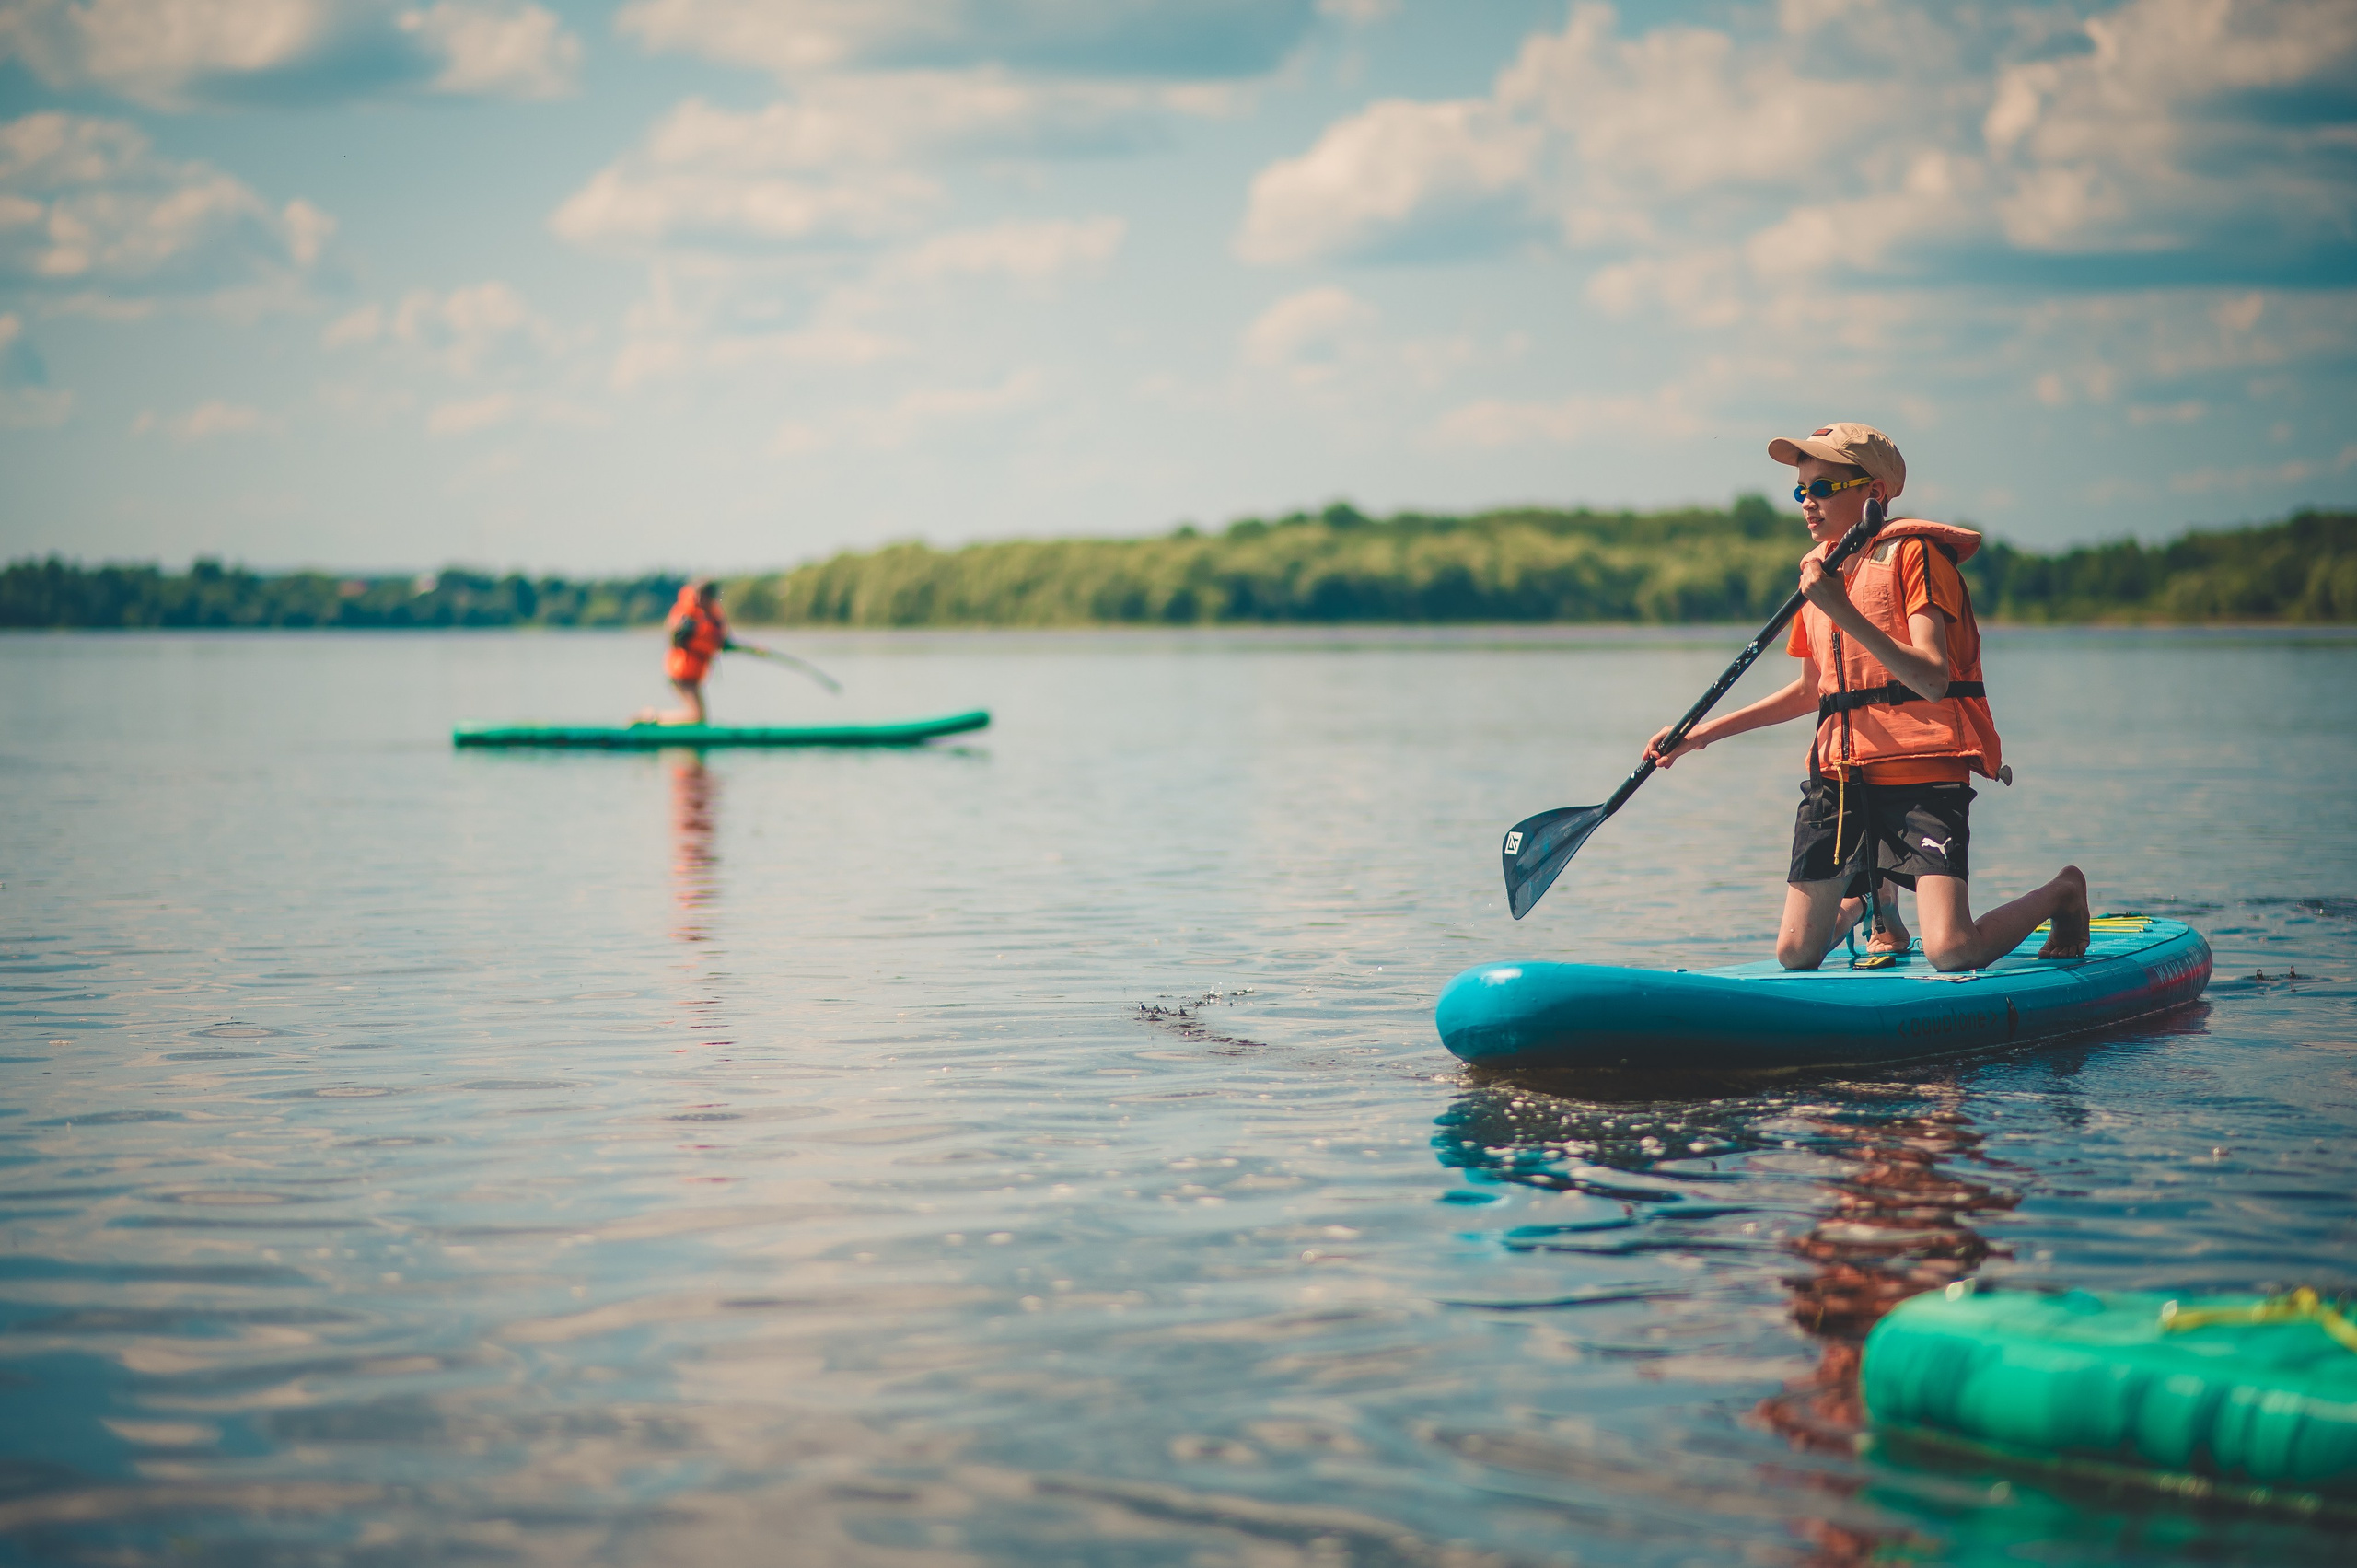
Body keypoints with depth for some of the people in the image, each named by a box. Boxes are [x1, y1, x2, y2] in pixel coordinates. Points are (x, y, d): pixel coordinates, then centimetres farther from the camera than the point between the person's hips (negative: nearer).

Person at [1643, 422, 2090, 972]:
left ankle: (2061, 893, 12)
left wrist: (1845, 614, -29)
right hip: (1839, 774, 6)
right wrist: (1708, 731, 19)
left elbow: (1932, 681, -19)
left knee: (1951, 952, -18)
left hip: (1923, 770, -6)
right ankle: (1870, 898, 36)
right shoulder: (1820, 570, 14)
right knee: (1795, 954, 3)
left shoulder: (1912, 554, -7)